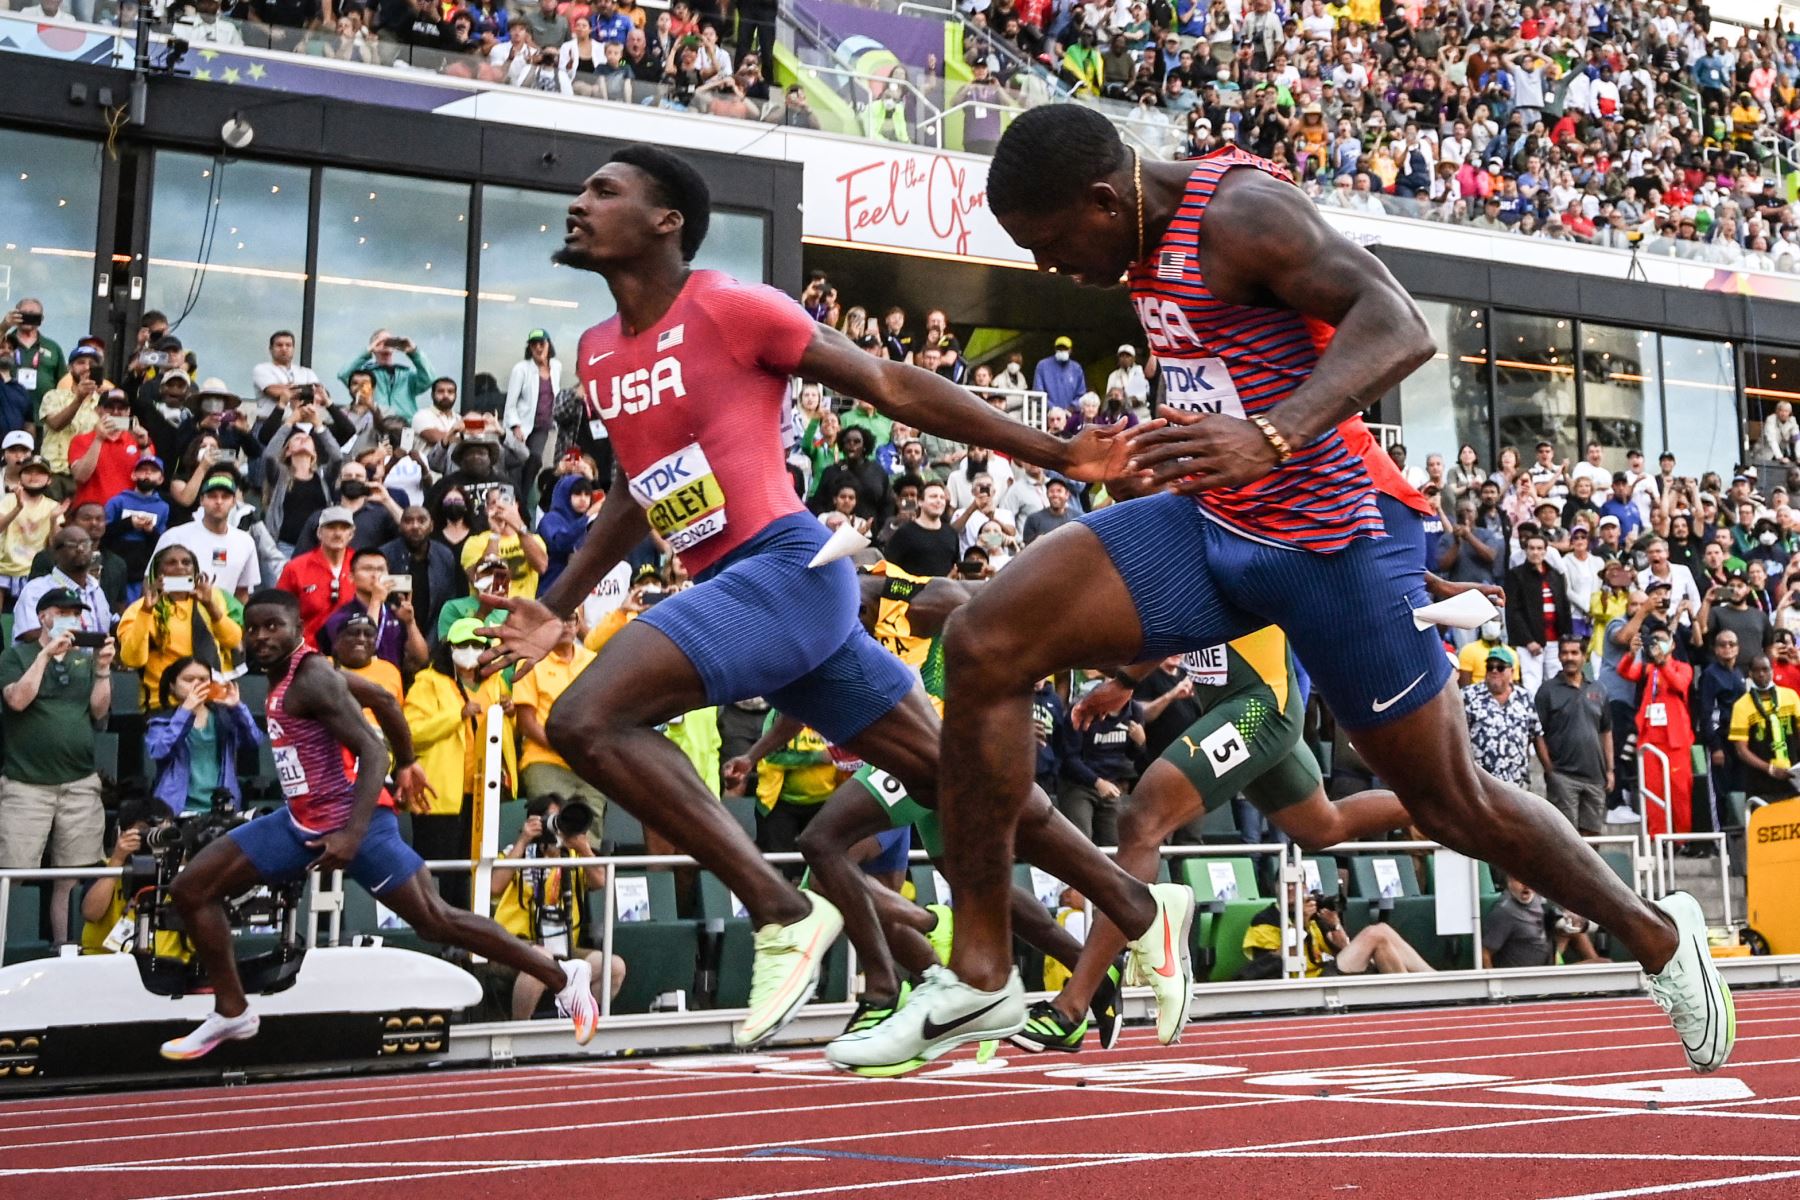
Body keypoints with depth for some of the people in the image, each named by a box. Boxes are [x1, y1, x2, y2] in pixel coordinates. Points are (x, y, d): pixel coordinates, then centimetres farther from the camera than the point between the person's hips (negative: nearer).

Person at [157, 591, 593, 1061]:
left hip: (351, 820, -9)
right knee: (191, 890, 5)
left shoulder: (312, 679, -17)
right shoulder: (288, 671, 9)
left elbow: (374, 754, -25)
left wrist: (353, 834, -35)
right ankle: (232, 1012, 14)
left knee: (436, 922, -5)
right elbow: (381, 698, 20)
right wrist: (408, 763, 31)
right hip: (302, 819, 10)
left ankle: (563, 978, 5)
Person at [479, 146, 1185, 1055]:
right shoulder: (597, 353, 16)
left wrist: (1052, 453, -5)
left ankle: (784, 914, -16)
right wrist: (557, 609, 25)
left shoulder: (733, 307, -7)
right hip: (731, 592, 8)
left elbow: (893, 386, -5)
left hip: (785, 568, -8)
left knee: (587, 721, -22)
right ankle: (1144, 914, 24)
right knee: (948, 772, 12)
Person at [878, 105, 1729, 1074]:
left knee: (1453, 805, 5)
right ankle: (979, 974, -9)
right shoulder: (1150, 238, 9)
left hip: (1326, 539, -7)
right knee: (984, 647, -13)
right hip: (1208, 523, 8)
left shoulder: (1239, 212, -17)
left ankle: (1655, 934, 34)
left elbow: (1399, 328, -31)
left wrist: (1272, 437, -46)